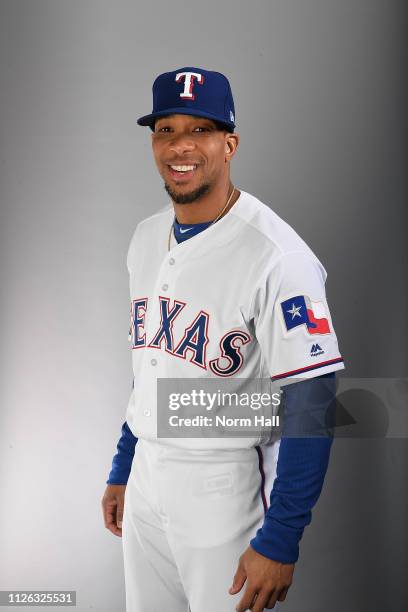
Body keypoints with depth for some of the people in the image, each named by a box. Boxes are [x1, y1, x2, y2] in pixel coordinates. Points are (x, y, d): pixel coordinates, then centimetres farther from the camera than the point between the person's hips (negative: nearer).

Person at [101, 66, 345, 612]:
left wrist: (279, 543, -20)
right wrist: (122, 471, 17)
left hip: (225, 483, -7)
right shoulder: (147, 237, 5)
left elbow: (311, 404, -20)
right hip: (146, 478, 7)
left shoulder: (276, 255, -20)